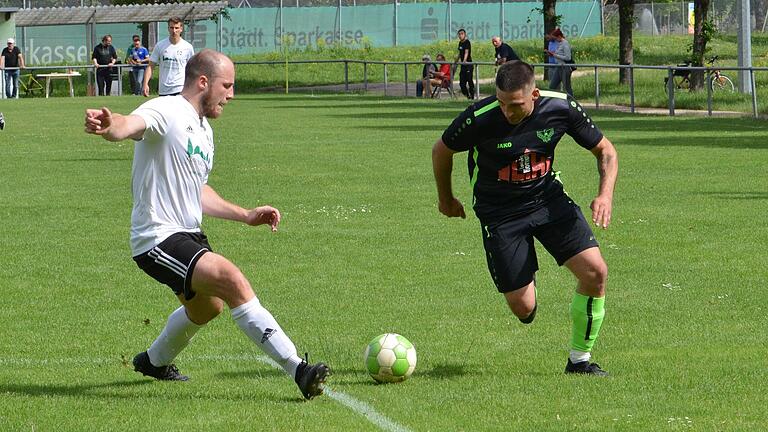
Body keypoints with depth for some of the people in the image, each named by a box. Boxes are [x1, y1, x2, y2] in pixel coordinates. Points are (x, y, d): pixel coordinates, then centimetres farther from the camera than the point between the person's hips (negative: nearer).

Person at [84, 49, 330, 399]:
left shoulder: (204, 131, 16)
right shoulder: (166, 111, -15)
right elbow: (130, 125, -37)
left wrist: (247, 215, 22)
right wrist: (108, 125, -61)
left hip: (188, 235, 11)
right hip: (158, 238, -11)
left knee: (207, 307, 31)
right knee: (232, 279, -28)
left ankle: (155, 361, 58)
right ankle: (298, 370, -31)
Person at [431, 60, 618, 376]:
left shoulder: (561, 108, -16)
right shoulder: (479, 119, -24)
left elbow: (605, 151, -1)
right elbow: (441, 151, -2)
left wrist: (606, 193, -18)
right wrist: (446, 199, 11)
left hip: (548, 196, 2)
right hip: (499, 212, -2)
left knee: (595, 271, -16)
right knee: (523, 308, -5)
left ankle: (579, 359, 4)